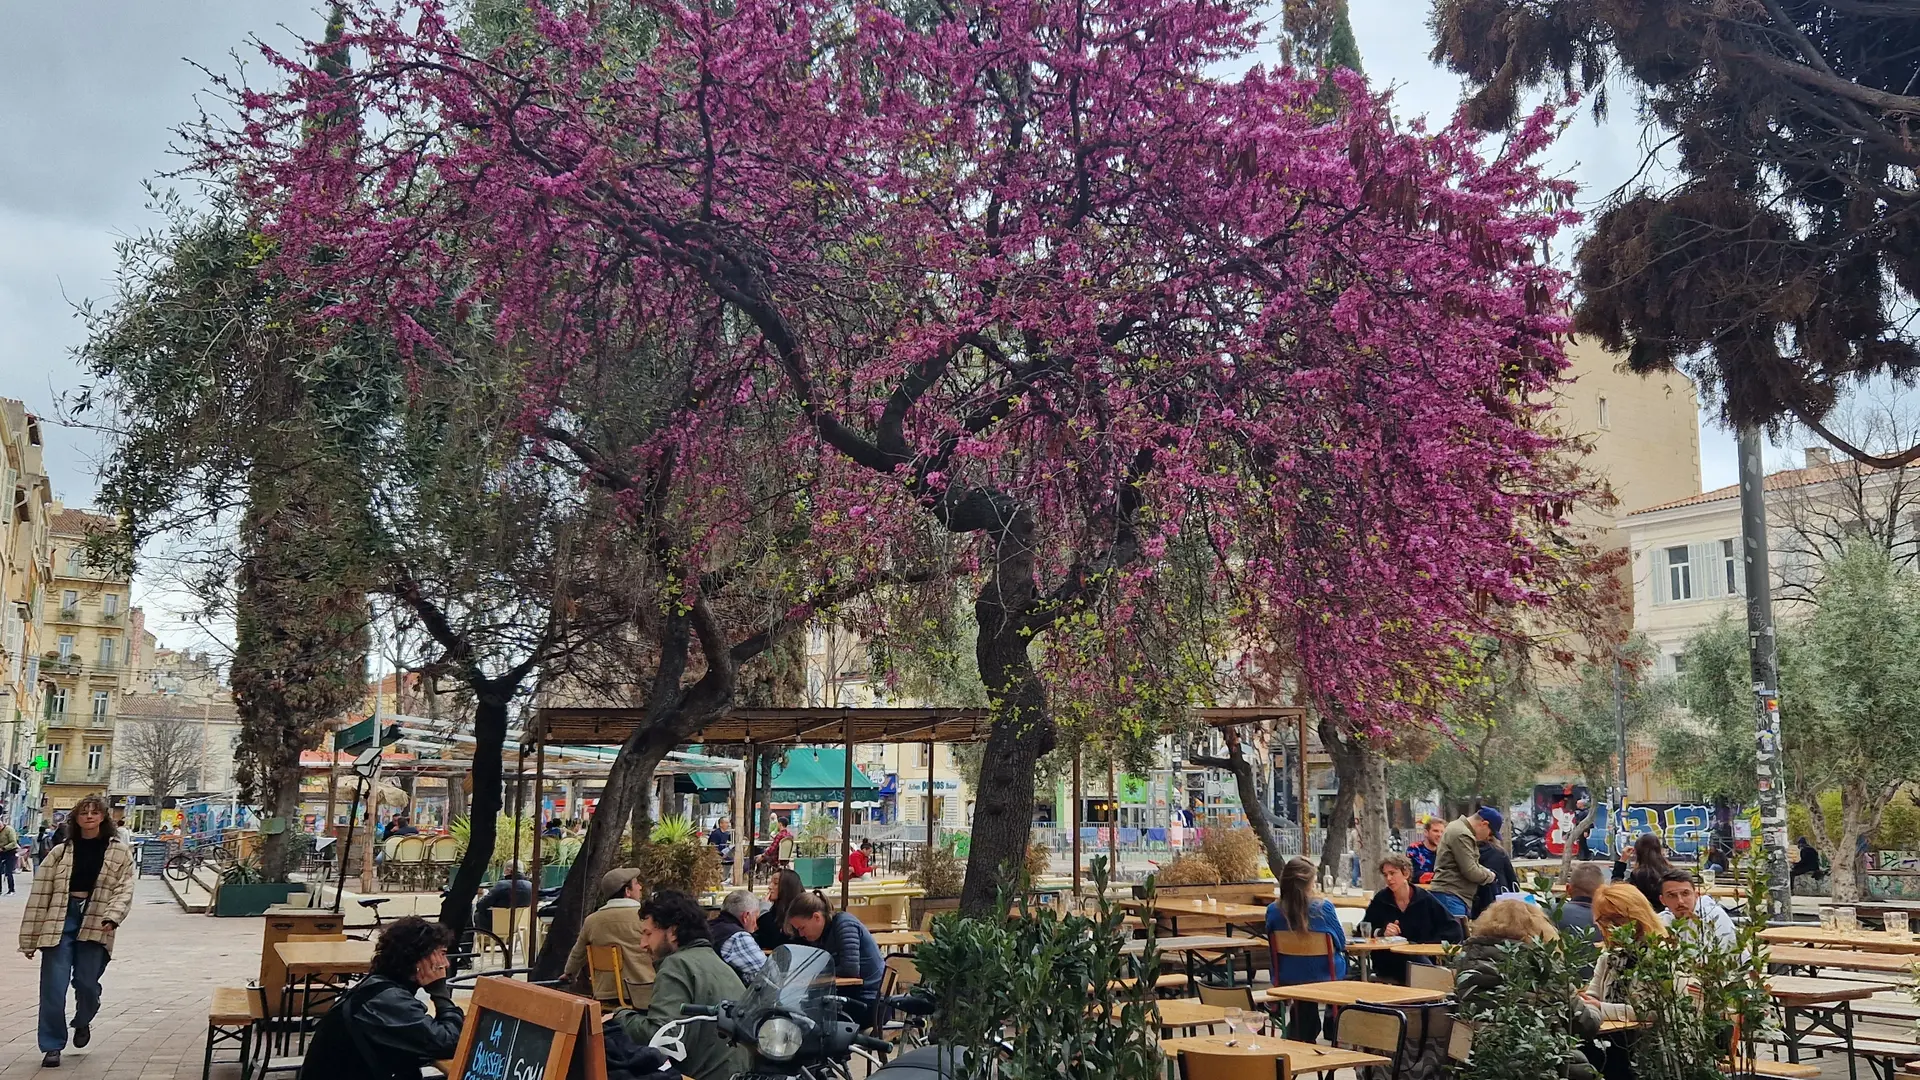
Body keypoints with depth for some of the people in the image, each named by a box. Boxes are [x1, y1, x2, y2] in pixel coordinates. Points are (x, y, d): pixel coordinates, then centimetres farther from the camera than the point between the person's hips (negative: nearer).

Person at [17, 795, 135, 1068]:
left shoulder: (119, 851, 4)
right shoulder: (60, 851, 6)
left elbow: (124, 889, -3)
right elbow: (39, 894, 6)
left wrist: (112, 916, -21)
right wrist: (29, 937, 4)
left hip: (95, 925, -1)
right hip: (59, 922, 1)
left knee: (86, 983, 2)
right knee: (54, 987, -2)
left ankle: (82, 1023, 35)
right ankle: (52, 1046, 12)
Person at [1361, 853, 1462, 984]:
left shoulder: (1425, 899, 1)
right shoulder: (1380, 900, 4)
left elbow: (1454, 929, 0)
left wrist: (1429, 943, -11)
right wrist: (1382, 932, -12)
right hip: (1388, 966, 0)